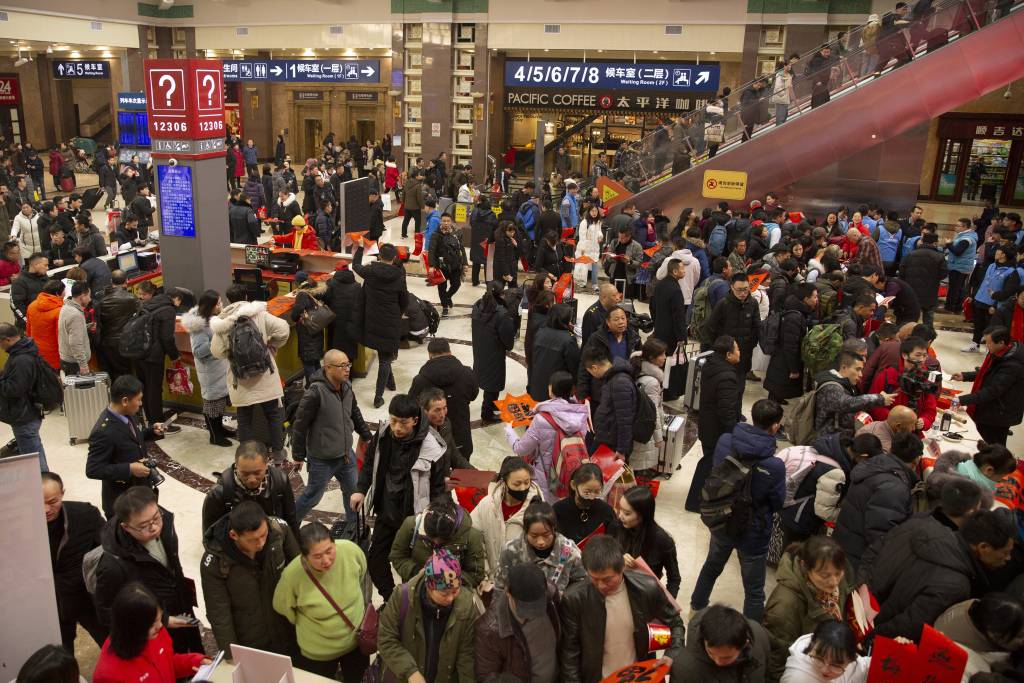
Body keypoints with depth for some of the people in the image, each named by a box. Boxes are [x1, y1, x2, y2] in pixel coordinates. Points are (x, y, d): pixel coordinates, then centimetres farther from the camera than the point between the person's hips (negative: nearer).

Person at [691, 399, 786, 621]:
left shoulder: (724, 442, -19)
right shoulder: (774, 466, -31)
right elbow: (777, 504, -13)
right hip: (752, 533, -5)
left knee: (712, 566, 32)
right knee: (754, 591, 15)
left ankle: (697, 605, 55)